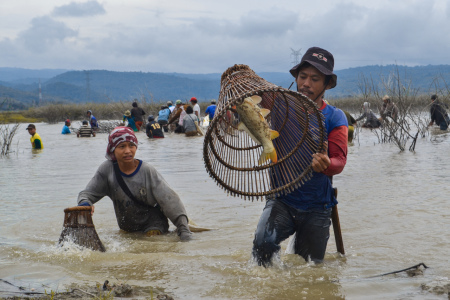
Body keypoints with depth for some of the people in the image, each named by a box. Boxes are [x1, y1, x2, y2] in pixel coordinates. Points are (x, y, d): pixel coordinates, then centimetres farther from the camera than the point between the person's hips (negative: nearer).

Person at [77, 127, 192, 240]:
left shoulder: (148, 171, -15)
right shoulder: (107, 169, -9)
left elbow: (169, 200, -16)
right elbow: (88, 193, -2)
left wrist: (184, 230, -23)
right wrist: (85, 203, -28)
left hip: (154, 224, -4)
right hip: (126, 229, 4)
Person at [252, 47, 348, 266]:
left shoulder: (334, 118, -2)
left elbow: (339, 161, -14)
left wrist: (326, 165, -38)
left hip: (316, 208, 0)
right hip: (282, 200, 0)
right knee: (263, 242, -29)